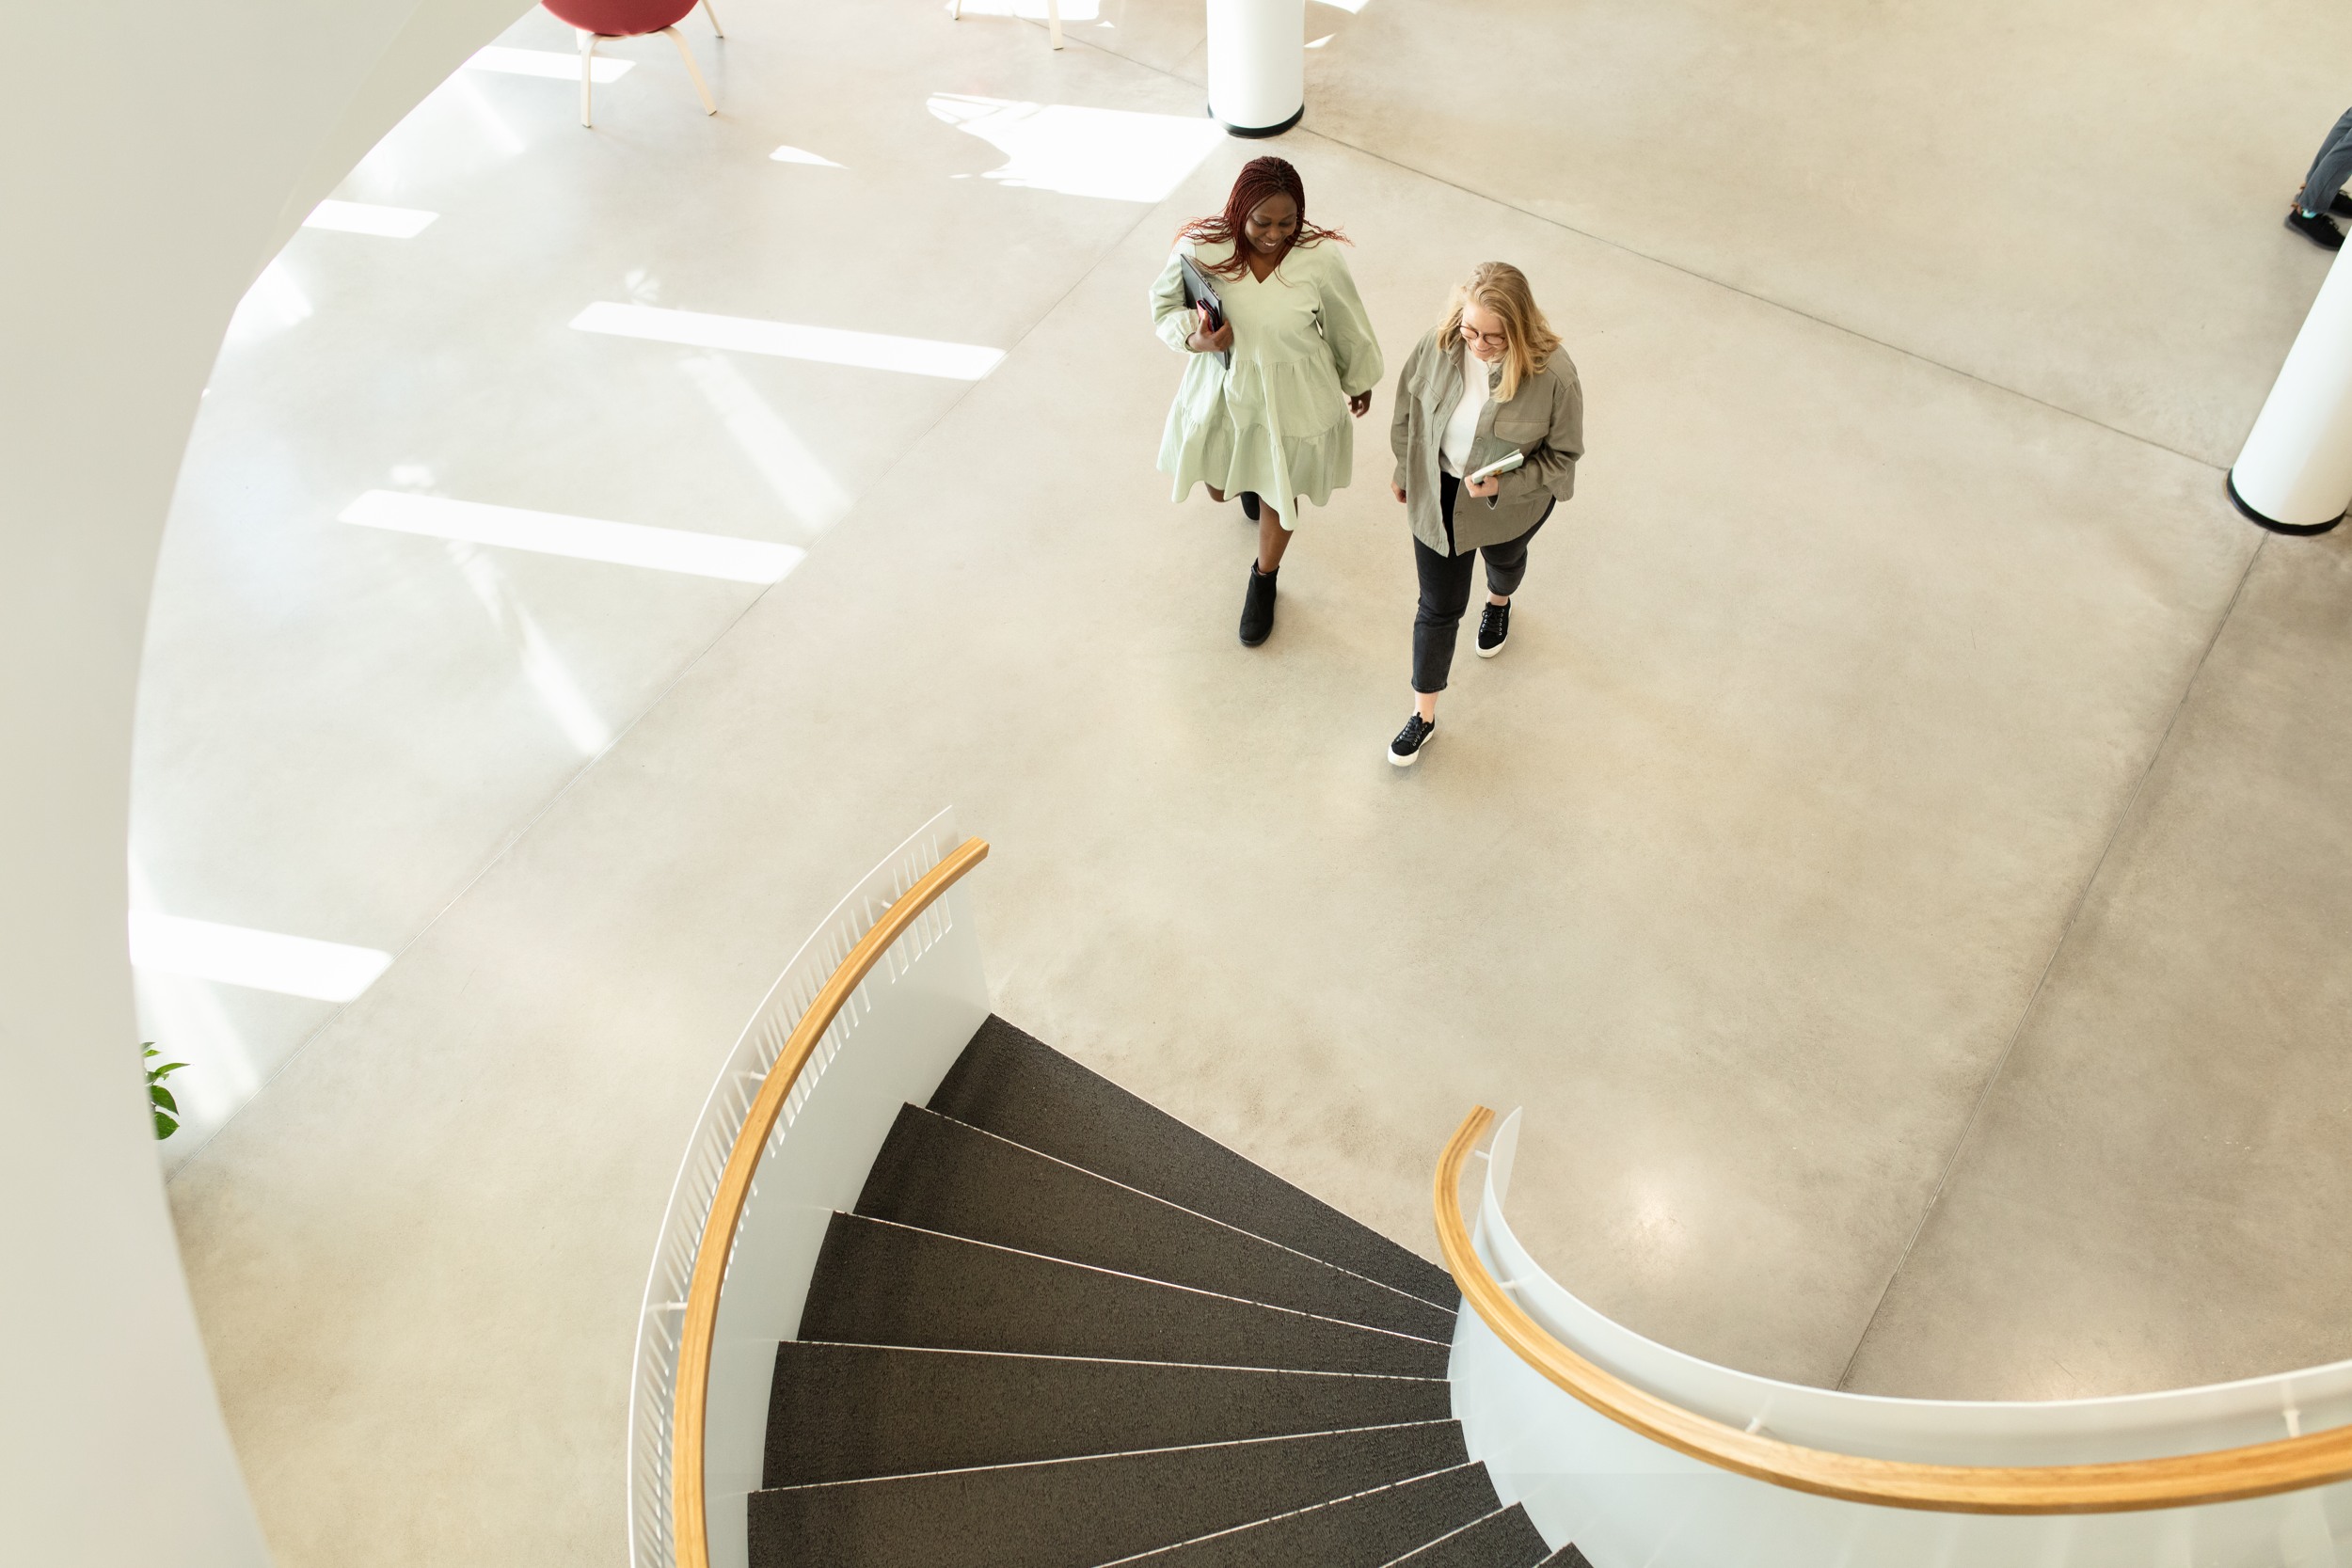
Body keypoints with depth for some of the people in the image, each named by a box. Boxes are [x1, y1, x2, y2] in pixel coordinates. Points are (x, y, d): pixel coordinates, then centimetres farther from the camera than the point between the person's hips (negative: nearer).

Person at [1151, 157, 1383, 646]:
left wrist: (1359, 382, 9)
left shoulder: (1320, 257, -25)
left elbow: (1346, 327, -7)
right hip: (1221, 390, 2)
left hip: (1293, 399, -1)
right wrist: (1194, 339, -27)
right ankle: (1246, 479, 66)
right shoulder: (1201, 247, -24)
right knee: (1217, 486, 26)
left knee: (1279, 495, 18)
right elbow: (1164, 303, -6)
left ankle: (1264, 578, 49)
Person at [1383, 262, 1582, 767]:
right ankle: (1423, 714, 28)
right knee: (1438, 607, 10)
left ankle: (1498, 602, 73)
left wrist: (1501, 485, -31)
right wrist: (1404, 471, 10)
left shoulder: (1554, 376, -32)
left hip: (1512, 502, 0)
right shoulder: (1437, 347, -24)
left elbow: (1562, 455, -17)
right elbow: (1408, 410, -4)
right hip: (1437, 494, 0)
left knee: (1504, 559, 34)